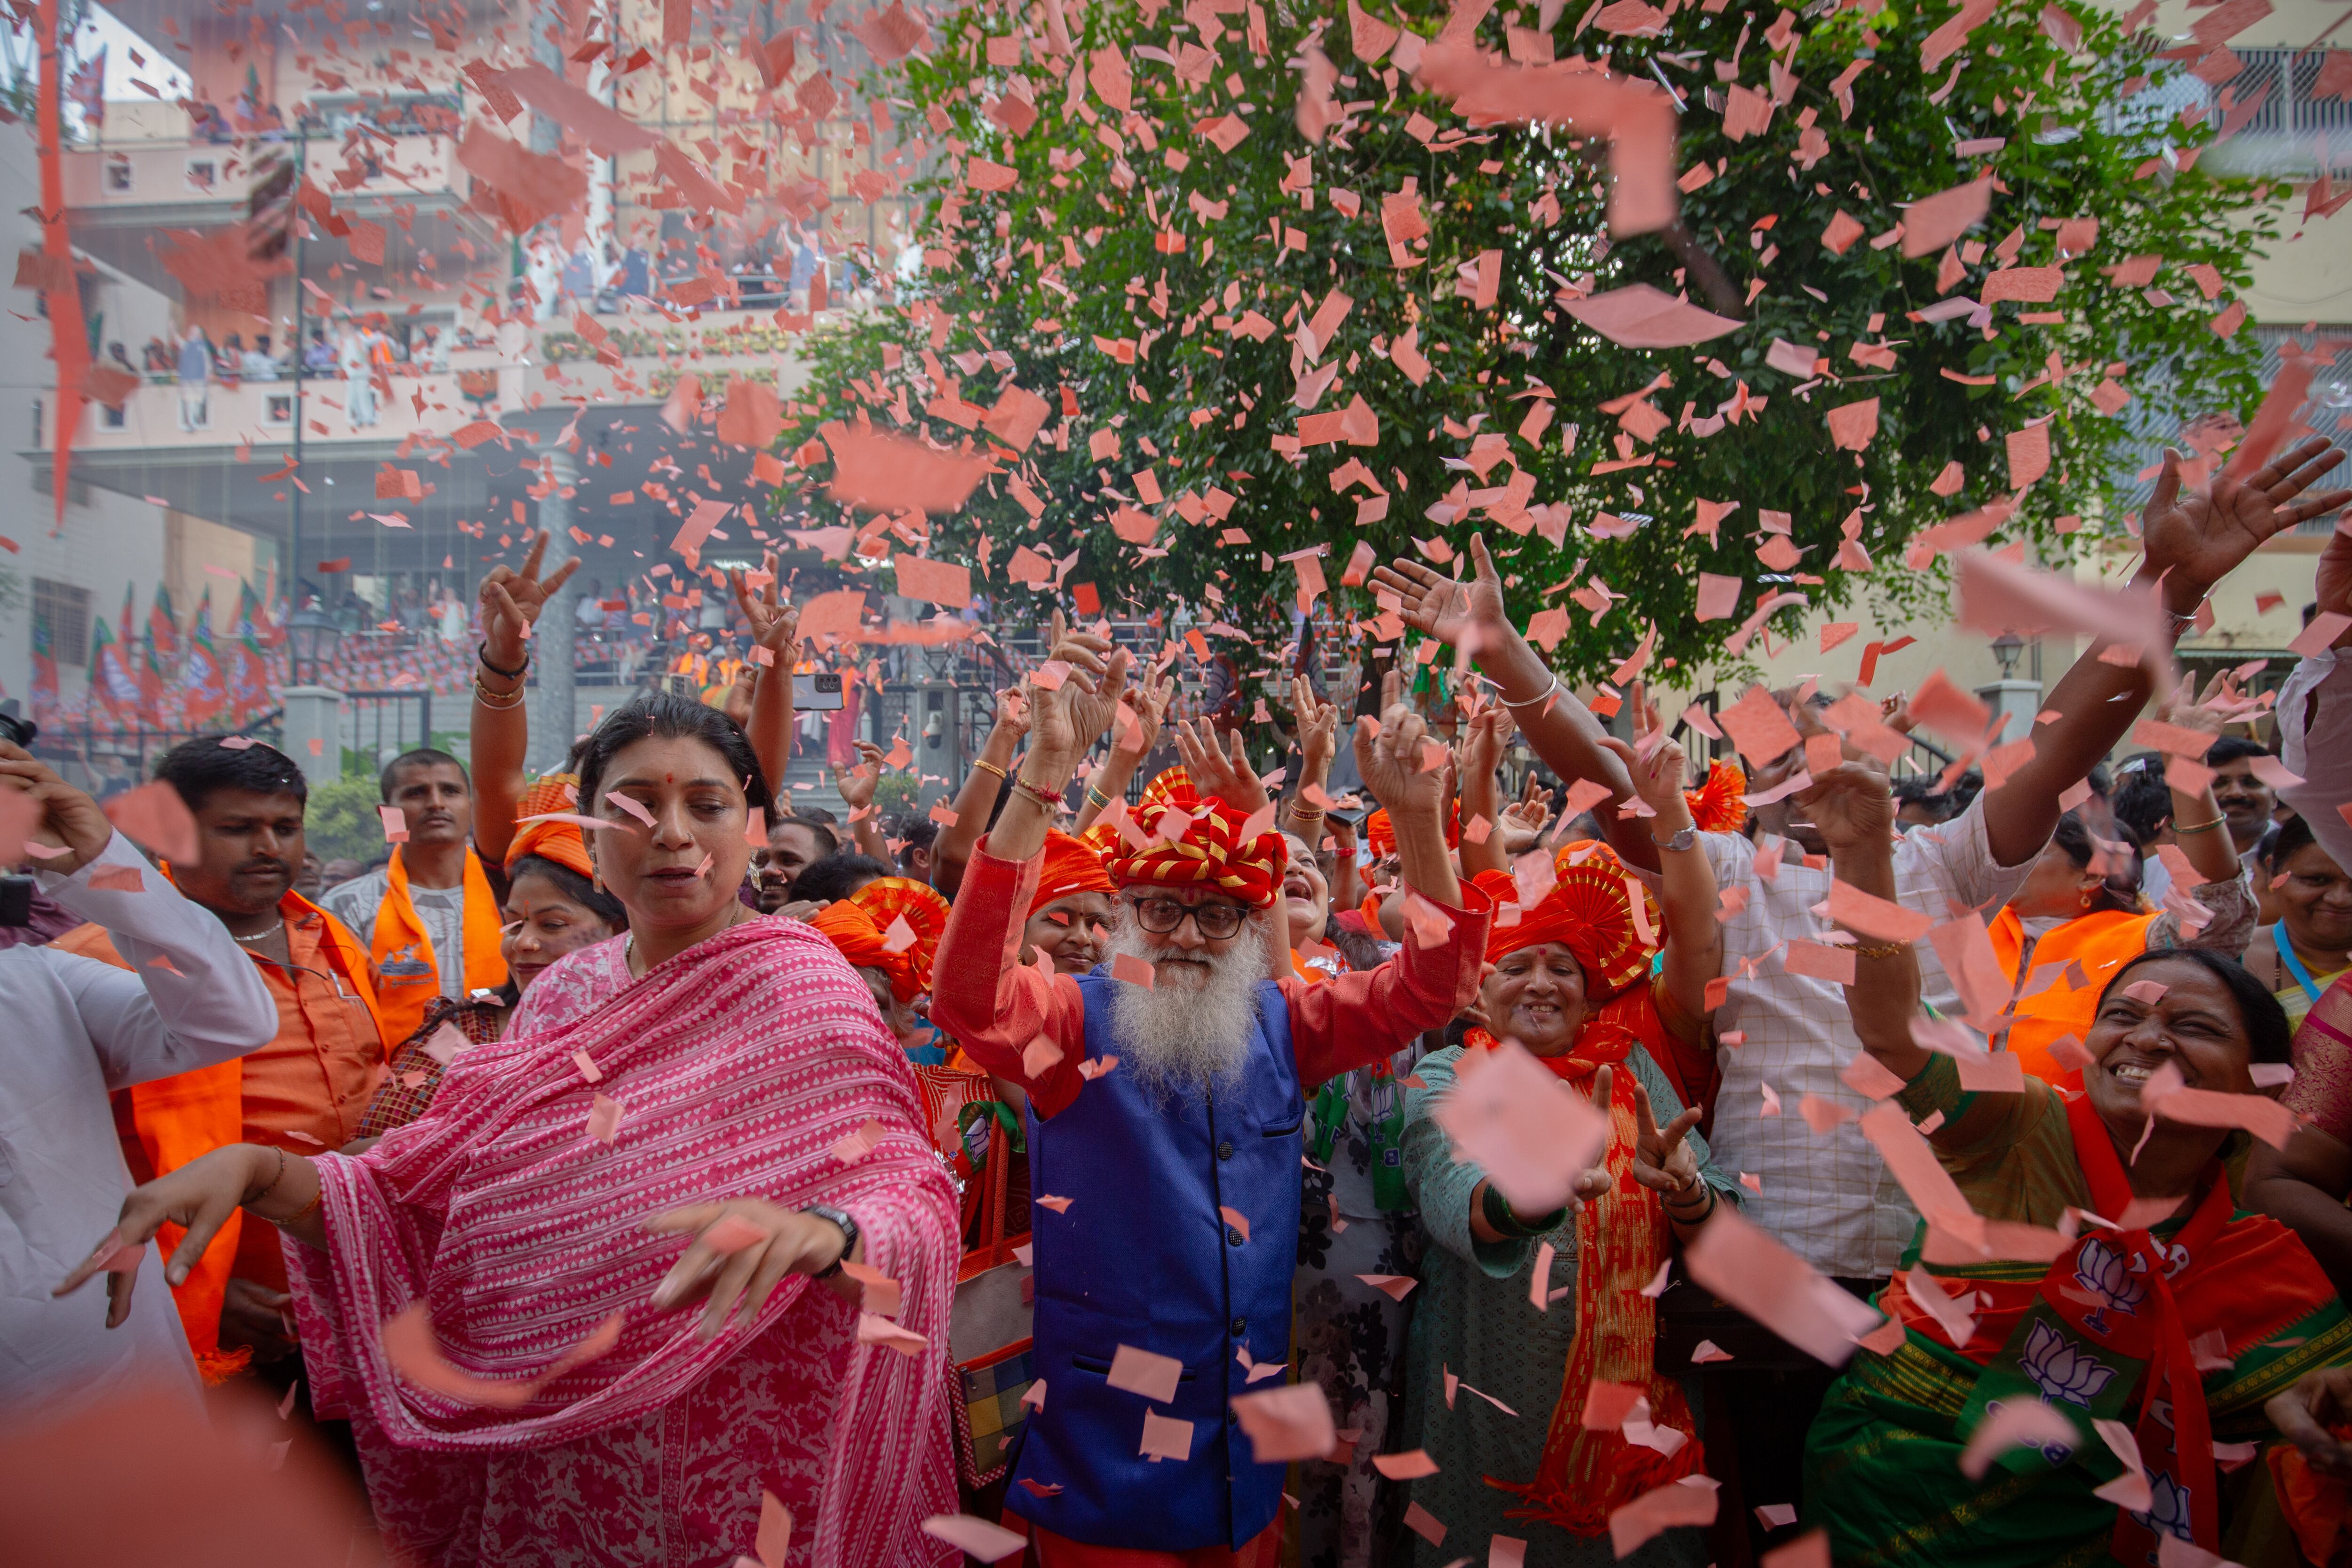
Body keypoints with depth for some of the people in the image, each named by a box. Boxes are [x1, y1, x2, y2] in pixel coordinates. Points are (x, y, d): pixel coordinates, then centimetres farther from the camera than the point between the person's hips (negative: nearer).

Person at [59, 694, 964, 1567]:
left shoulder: (804, 996, -14)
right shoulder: (562, 996, 4)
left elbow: (917, 1208, -22)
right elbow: (425, 1198, 2)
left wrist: (815, 1232, -43)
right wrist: (259, 1172, -14)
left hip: (724, 1471, -5)